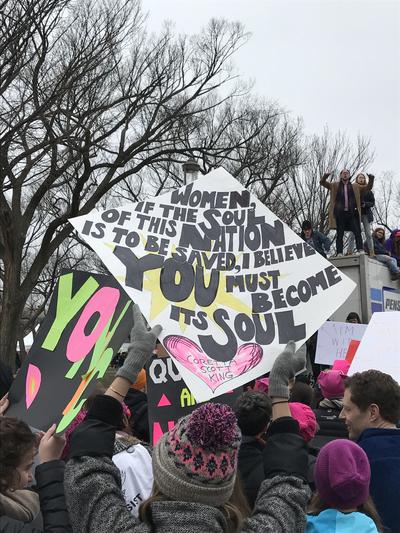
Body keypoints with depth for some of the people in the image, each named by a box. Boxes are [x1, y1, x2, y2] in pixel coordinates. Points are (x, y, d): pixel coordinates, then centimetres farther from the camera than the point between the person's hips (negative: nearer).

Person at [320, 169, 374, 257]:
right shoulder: (335, 185, 14)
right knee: (339, 234, -1)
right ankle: (339, 253, -1)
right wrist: (325, 176, -14)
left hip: (352, 213, 1)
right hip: (340, 214, -1)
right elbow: (322, 182, 8)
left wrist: (371, 179, 0)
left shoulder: (355, 186, 19)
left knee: (357, 232, -8)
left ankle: (360, 250, -9)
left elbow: (368, 187, 19)